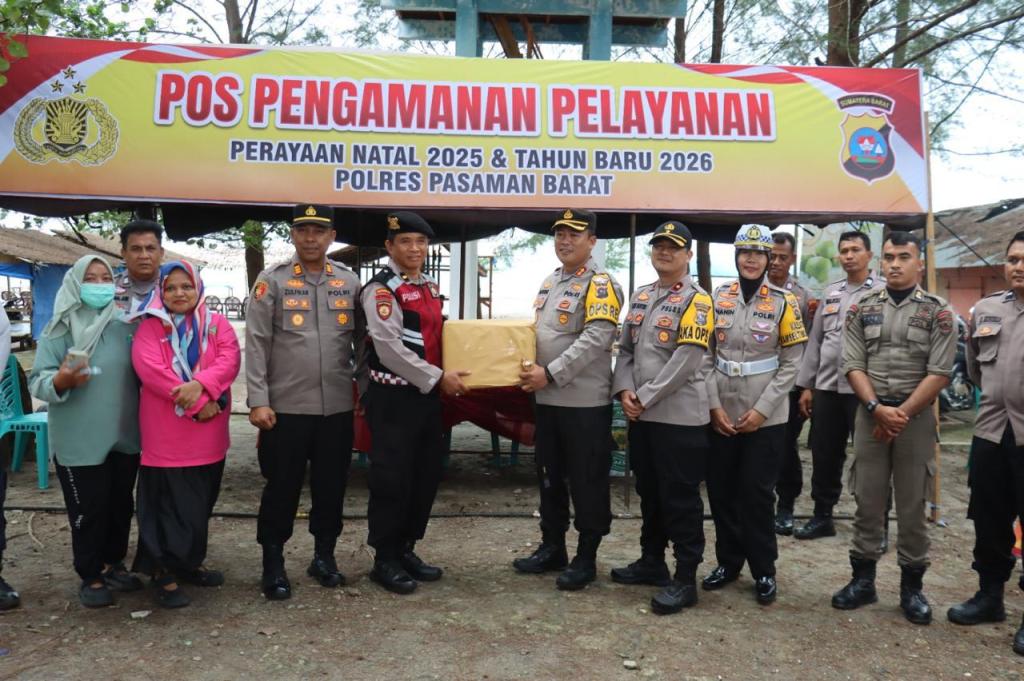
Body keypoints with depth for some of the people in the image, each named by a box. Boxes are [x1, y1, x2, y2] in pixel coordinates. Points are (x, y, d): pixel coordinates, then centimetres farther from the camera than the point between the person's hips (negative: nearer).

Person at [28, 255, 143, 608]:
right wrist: (61, 381, -30)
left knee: (121, 505, 15)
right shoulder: (59, 329, -6)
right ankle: (91, 576, 22)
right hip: (79, 440, -4)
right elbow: (37, 381, -10)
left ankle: (113, 563, 34)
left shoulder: (125, 326, 4)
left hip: (125, 437, 4)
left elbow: (140, 374, 12)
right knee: (87, 510, 4)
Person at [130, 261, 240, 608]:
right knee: (171, 505, 0)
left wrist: (201, 384, -26)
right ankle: (164, 572, 13)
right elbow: (150, 369, -16)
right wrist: (198, 404, -21)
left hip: (209, 436, 4)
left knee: (200, 504, 15)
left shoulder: (217, 324, 8)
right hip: (168, 437, -4)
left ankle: (188, 563, 32)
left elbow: (230, 359, -7)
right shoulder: (150, 327, -2)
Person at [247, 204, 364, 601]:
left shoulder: (350, 282, 8)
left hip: (338, 407, 3)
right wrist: (258, 401, -11)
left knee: (332, 484, 12)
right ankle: (273, 564, 20)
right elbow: (256, 344, -5)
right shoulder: (272, 281, -1)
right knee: (282, 487, 5)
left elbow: (362, 340, 13)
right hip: (286, 407, -3)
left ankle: (324, 556, 28)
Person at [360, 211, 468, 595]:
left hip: (428, 396, 8)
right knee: (392, 479, -1)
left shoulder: (430, 288, 15)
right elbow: (389, 348, -21)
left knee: (426, 476, 13)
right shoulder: (381, 289, -11)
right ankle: (385, 559, 14)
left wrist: (447, 378, 9)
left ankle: (406, 550, 28)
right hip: (393, 398, -8)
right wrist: (438, 378, -20)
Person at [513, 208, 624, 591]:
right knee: (549, 476, 17)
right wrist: (532, 372, 6)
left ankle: (586, 558, 16)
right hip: (548, 400, 8)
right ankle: (551, 548, 31)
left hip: (586, 402, -8)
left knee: (587, 481, 3)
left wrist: (550, 374, -23)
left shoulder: (600, 285, -10)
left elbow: (595, 340, -22)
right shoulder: (549, 283, 15)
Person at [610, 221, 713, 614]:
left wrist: (645, 397, -16)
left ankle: (685, 578, 11)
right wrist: (624, 391, -2)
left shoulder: (695, 300, -8)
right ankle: (652, 561, 33)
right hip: (641, 415, 7)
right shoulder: (640, 297, 15)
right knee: (648, 491, 18)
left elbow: (685, 362, -17)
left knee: (681, 497, 0)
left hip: (679, 416, -7)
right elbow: (625, 349, 14)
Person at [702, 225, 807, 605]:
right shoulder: (717, 299, 4)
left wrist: (761, 410, -11)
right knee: (721, 490, 10)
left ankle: (764, 571, 19)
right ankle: (728, 561, 27)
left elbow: (791, 363, -4)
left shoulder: (783, 302, -2)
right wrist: (714, 405, -6)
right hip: (721, 416, 3)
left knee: (757, 494, 2)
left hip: (766, 418, -3)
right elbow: (706, 356, 3)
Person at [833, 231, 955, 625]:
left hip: (917, 417, -2)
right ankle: (862, 579, 19)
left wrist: (902, 413, -12)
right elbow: (853, 365, 0)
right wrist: (878, 408, -12)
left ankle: (912, 585, 20)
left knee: (912, 504, 6)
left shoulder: (937, 312, -1)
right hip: (869, 414, 2)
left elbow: (939, 373, -7)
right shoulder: (862, 309, 5)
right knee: (867, 501, 7)